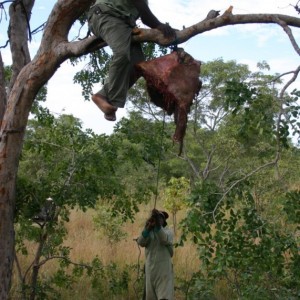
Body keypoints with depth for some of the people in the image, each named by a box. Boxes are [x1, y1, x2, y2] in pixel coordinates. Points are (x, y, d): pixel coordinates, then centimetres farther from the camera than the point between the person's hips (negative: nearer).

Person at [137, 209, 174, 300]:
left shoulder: (168, 231, 1)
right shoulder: (148, 232, 9)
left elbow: (164, 239, -22)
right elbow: (141, 242, -11)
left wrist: (158, 224, -35)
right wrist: (148, 228, -26)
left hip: (164, 269, -3)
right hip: (150, 269, 3)